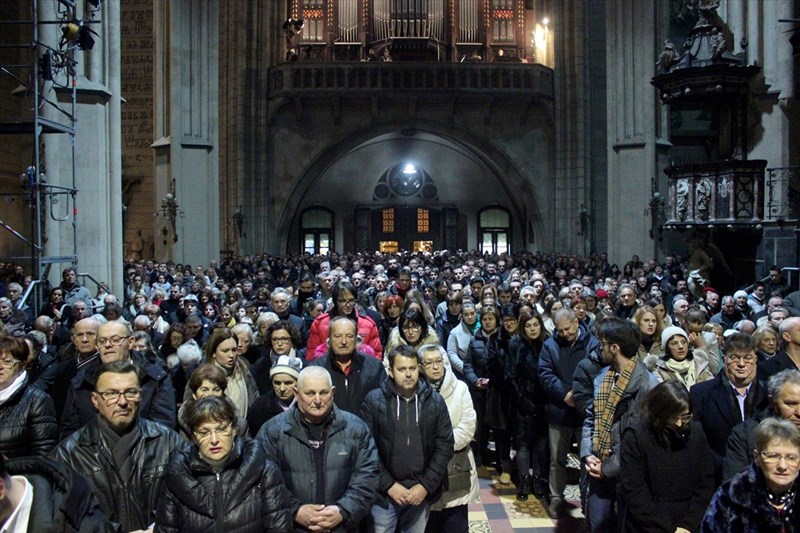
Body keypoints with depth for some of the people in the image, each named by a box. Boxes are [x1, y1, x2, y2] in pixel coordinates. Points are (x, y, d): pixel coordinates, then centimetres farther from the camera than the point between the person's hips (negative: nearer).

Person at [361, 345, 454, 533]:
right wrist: (388, 484, -11)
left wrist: (426, 485, -7)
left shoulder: (435, 401, 1)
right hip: (384, 492, -2)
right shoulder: (374, 401, -5)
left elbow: (445, 446, 1)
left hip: (422, 491, 2)